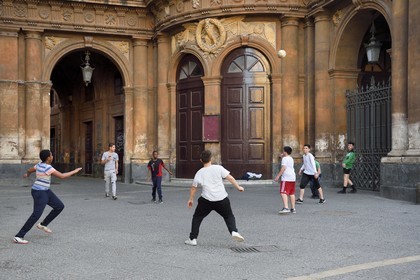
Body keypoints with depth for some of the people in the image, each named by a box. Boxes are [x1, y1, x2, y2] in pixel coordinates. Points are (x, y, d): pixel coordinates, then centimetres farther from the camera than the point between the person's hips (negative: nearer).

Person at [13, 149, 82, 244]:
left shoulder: (39, 165, 6)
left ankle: (43, 224, 20)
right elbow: (62, 176, -21)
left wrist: (27, 174, 48)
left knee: (60, 206, 10)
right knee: (36, 214, -17)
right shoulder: (48, 168, -22)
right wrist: (74, 171, -9)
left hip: (45, 191, 10)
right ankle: (18, 237, -15)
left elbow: (30, 170, 25)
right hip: (39, 193, -10)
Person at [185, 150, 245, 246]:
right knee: (229, 216, 18)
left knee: (197, 217, 18)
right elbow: (230, 178, -4)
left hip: (206, 200, 0)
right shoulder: (218, 168, -1)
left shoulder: (199, 173, 4)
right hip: (222, 199, 0)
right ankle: (234, 232, -7)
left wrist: (191, 199, 23)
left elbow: (193, 188, 10)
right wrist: (238, 187, 8)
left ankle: (193, 239, 15)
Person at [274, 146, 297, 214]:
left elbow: (283, 168, -19)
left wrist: (278, 176, -19)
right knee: (292, 193, 15)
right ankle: (293, 209, 18)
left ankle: (286, 208, -27)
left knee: (283, 193, -13)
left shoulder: (284, 158, -8)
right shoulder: (291, 159, 20)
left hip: (286, 178, -9)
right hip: (293, 178, 9)